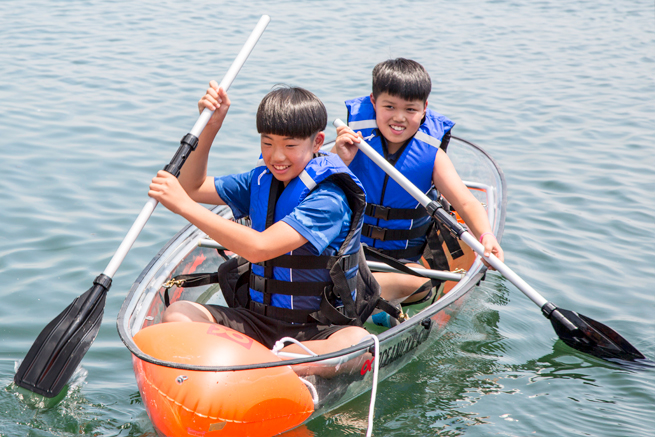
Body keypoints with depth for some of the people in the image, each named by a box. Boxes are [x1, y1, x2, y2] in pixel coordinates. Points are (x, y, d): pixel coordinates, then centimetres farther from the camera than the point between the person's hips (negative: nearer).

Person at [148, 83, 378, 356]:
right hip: (260, 320, 6)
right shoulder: (261, 181, 7)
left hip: (320, 330, -6)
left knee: (357, 342, -39)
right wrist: (211, 127, 4)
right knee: (177, 314, -16)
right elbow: (192, 188, 19)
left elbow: (258, 248, -29)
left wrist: (184, 206, -25)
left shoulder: (329, 199, -18)